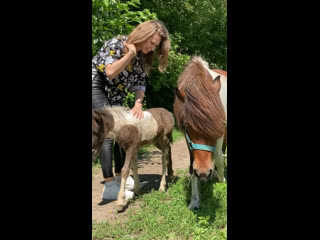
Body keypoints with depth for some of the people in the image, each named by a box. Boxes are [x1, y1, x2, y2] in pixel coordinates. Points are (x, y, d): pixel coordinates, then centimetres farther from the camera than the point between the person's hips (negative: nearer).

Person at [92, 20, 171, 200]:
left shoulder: (144, 57, 1)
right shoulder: (117, 44, -19)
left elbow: (140, 83, -1)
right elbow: (110, 72, -31)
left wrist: (139, 103, -18)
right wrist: (131, 53, -28)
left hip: (115, 95, 8)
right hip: (97, 86, -8)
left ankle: (119, 176, 21)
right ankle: (110, 186, -12)